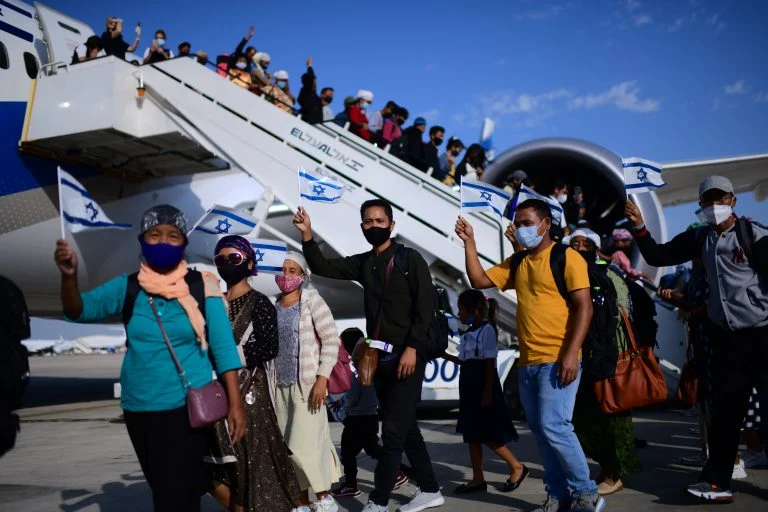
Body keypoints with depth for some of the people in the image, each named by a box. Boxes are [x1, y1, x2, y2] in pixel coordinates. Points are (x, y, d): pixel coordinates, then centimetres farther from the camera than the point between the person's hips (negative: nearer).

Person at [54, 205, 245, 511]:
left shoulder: (201, 287, -9)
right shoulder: (127, 287, -1)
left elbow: (223, 346, -8)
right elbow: (79, 311, -11)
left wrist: (235, 403, -12)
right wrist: (69, 276, -31)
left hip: (187, 407, -4)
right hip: (139, 409, 4)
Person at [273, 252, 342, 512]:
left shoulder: (311, 299, -5)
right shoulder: (272, 306, 8)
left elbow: (331, 339, -10)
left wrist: (322, 379, -16)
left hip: (307, 383, -5)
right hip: (280, 386, 5)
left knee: (303, 445, -8)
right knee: (287, 448, 7)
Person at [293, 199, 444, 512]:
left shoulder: (410, 259, -5)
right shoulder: (363, 263, 11)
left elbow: (425, 307, -12)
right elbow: (322, 268, 4)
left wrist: (412, 348, -20)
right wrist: (307, 235, -9)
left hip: (407, 357, -7)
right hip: (380, 358, 7)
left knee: (393, 430, -6)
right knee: (405, 428, 14)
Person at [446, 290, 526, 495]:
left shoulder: (487, 330, -11)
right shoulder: (467, 334, 14)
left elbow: (490, 362, -16)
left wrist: (488, 391, -20)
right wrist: (444, 355, 15)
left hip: (483, 385, -9)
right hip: (469, 385, 9)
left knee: (487, 434, -5)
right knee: (471, 433, 9)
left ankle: (517, 467, 11)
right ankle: (478, 478, 15)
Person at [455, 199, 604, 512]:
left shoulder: (567, 257, -6)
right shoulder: (516, 263, 15)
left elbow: (584, 307, -12)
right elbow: (479, 280, 12)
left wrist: (571, 353, -20)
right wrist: (469, 241, 5)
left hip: (556, 361, -7)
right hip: (527, 363, 7)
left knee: (554, 427, -11)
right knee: (540, 431, 10)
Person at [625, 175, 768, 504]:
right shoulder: (699, 239, 8)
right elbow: (657, 256, 12)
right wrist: (638, 227, 0)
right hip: (727, 336, 5)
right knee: (725, 410, 8)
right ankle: (717, 481, 16)